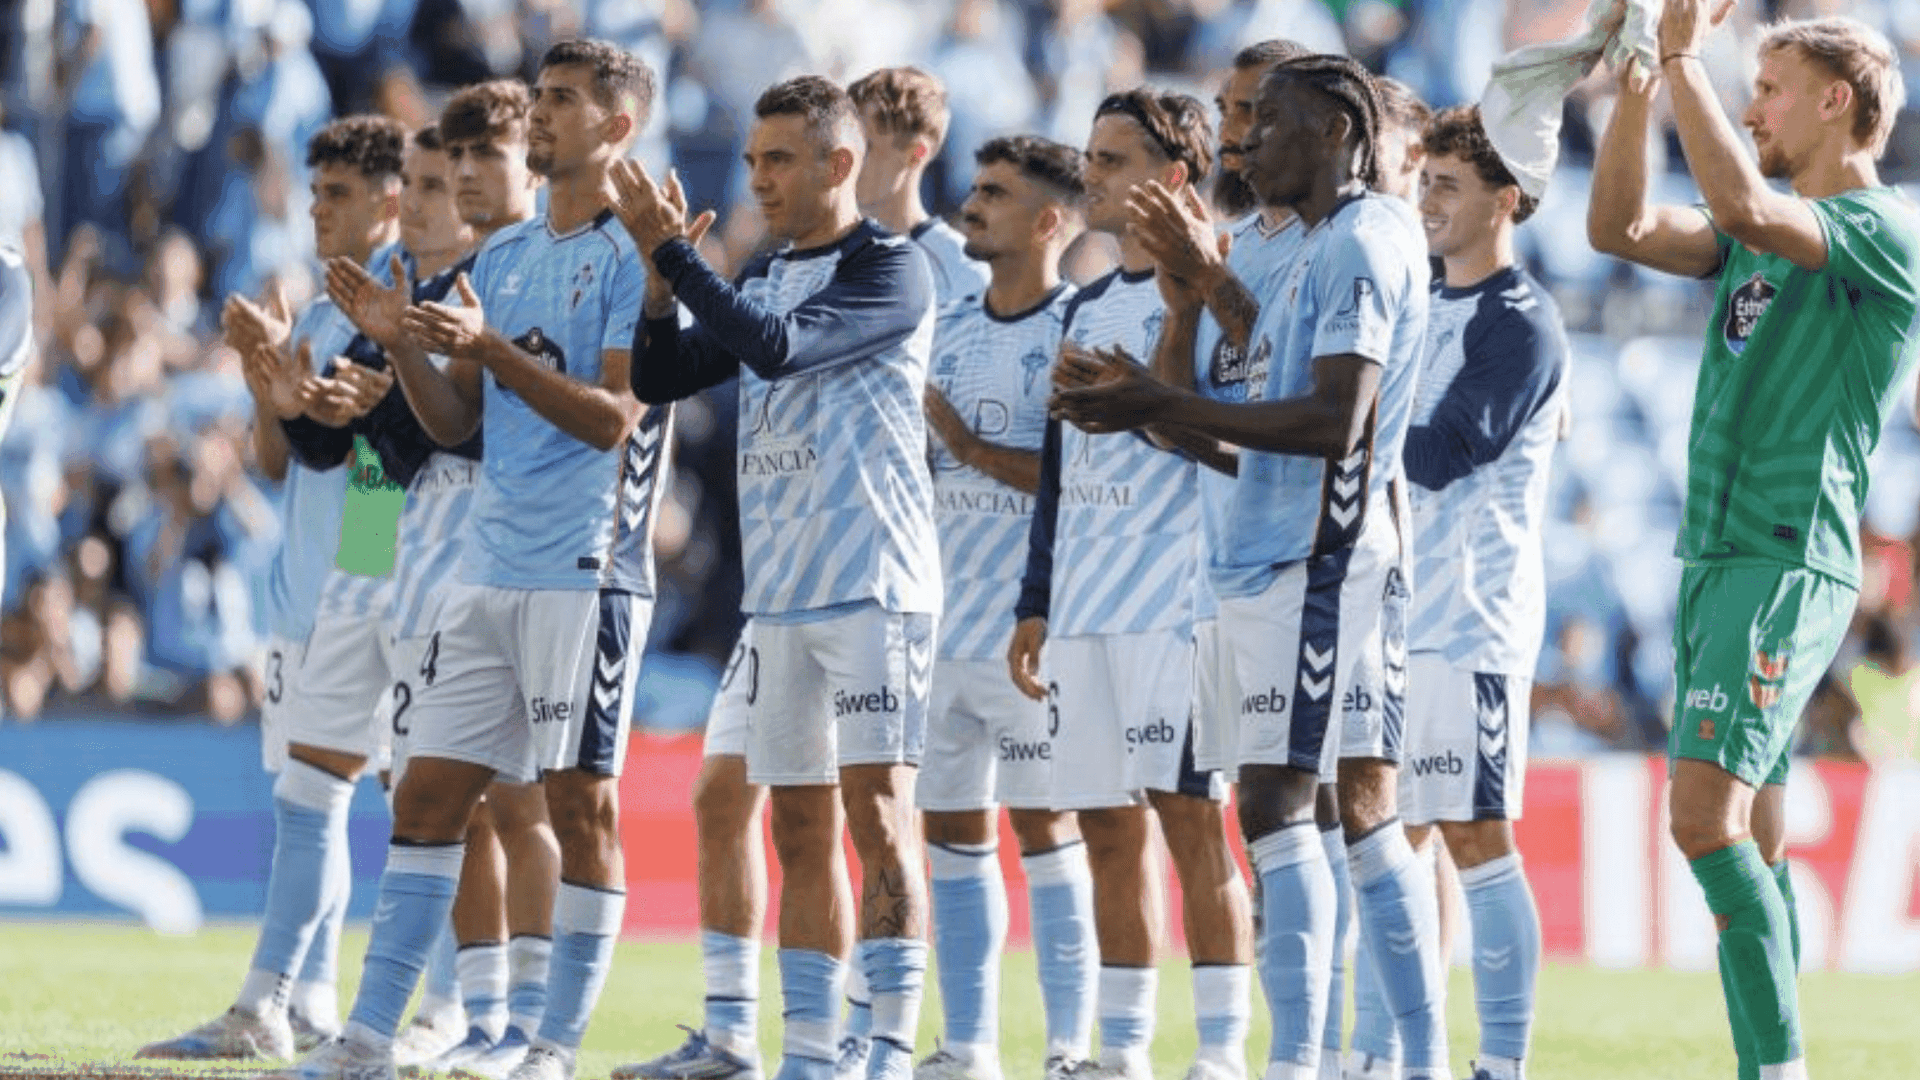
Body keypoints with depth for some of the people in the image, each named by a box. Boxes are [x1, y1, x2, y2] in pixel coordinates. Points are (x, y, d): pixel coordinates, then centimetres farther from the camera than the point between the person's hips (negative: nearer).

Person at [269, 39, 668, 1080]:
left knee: (581, 800, -3)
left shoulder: (635, 255, -6)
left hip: (585, 570, -7)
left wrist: (491, 349, -22)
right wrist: (404, 346, 1)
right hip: (487, 566, 7)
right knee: (427, 793, 5)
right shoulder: (501, 256, 17)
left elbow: (612, 418, -15)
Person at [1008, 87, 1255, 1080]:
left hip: (1175, 605, -8)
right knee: (1108, 830, 7)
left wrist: (1109, 391, -13)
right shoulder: (1088, 308, 20)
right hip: (1084, 616, 8)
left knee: (1190, 817, -9)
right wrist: (1035, 605, 20)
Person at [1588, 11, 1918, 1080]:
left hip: (1788, 562, -9)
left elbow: (1743, 204, -25)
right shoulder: (1764, 235, 18)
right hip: (1718, 554, 9)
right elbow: (1622, 227, 14)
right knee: (1754, 842, 7)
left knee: (1709, 818, -19)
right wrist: (1639, 87, 4)